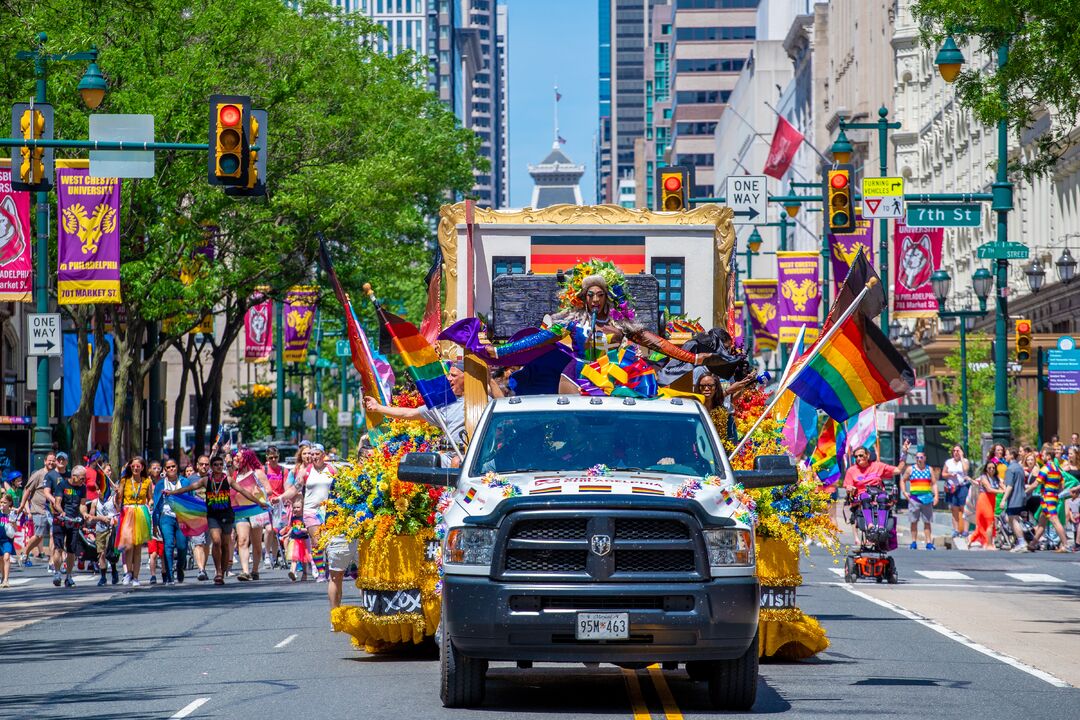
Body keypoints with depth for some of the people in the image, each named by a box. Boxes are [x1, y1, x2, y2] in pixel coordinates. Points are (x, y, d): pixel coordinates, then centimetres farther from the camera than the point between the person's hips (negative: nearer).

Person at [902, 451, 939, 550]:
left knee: (927, 521, 1)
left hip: (927, 498, 1)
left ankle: (929, 542, 2)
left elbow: (934, 483, 7)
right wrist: (904, 492, -3)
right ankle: (914, 542, 7)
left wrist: (936, 495, -5)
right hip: (914, 498, -1)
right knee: (914, 521, 2)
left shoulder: (930, 469, 10)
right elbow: (902, 481, 12)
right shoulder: (910, 469, 7)